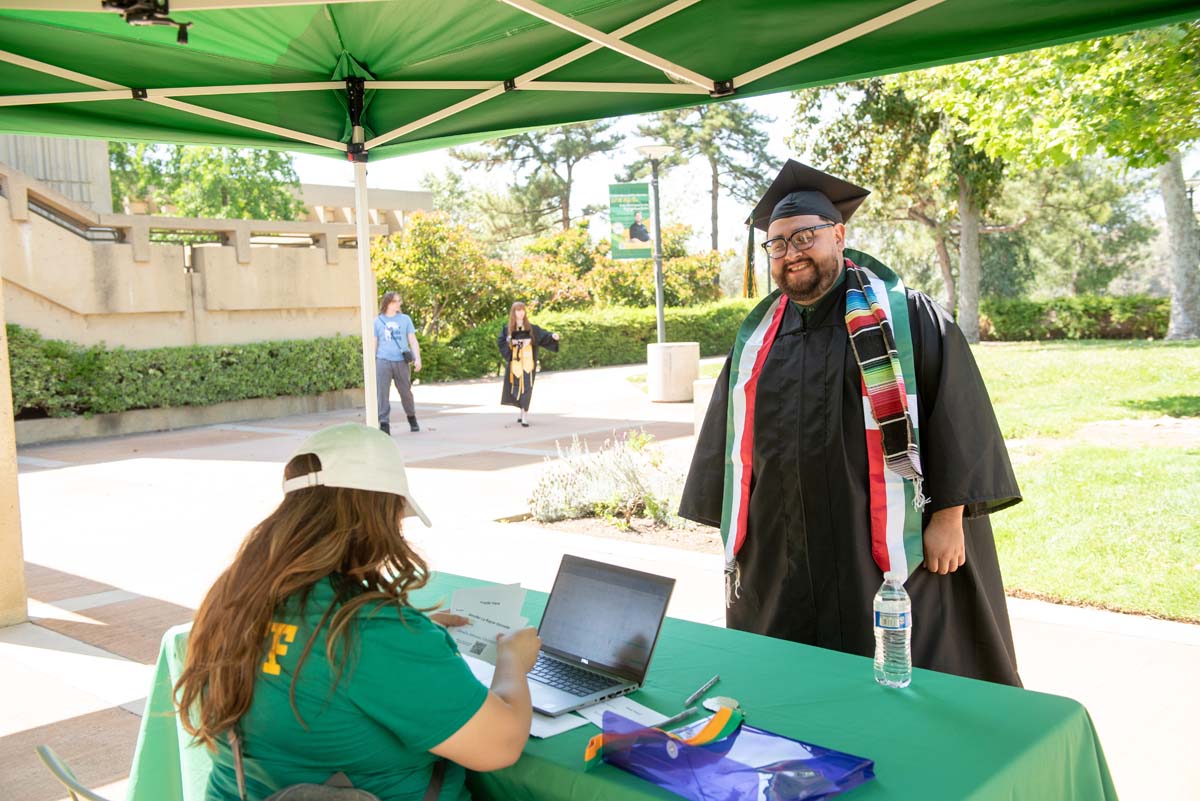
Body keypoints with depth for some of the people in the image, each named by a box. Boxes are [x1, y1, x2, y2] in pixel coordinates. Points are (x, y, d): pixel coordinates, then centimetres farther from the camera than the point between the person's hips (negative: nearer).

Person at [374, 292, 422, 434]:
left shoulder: (405, 319, 9)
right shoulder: (377, 321, 6)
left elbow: (413, 341, 7)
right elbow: (374, 344, 8)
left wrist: (417, 359, -5)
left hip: (401, 362, 1)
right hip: (383, 361, -1)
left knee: (406, 392, 10)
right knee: (382, 394, -7)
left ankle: (412, 419, 31)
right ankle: (384, 425, -5)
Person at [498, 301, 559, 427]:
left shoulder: (531, 327, 5)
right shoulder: (507, 329, 6)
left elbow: (543, 335, -3)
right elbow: (500, 341, 2)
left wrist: (552, 336, -21)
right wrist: (512, 342, -11)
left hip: (528, 361, -1)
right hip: (514, 361, 1)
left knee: (526, 387, -9)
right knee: (516, 386, 8)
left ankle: (525, 414, -10)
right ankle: (522, 410, 28)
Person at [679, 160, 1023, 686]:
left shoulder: (903, 315, -1)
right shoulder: (757, 337, 13)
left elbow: (956, 411, -5)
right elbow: (732, 434, 16)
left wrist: (949, 518, -10)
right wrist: (733, 531, 14)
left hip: (885, 551, -4)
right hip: (779, 558, 4)